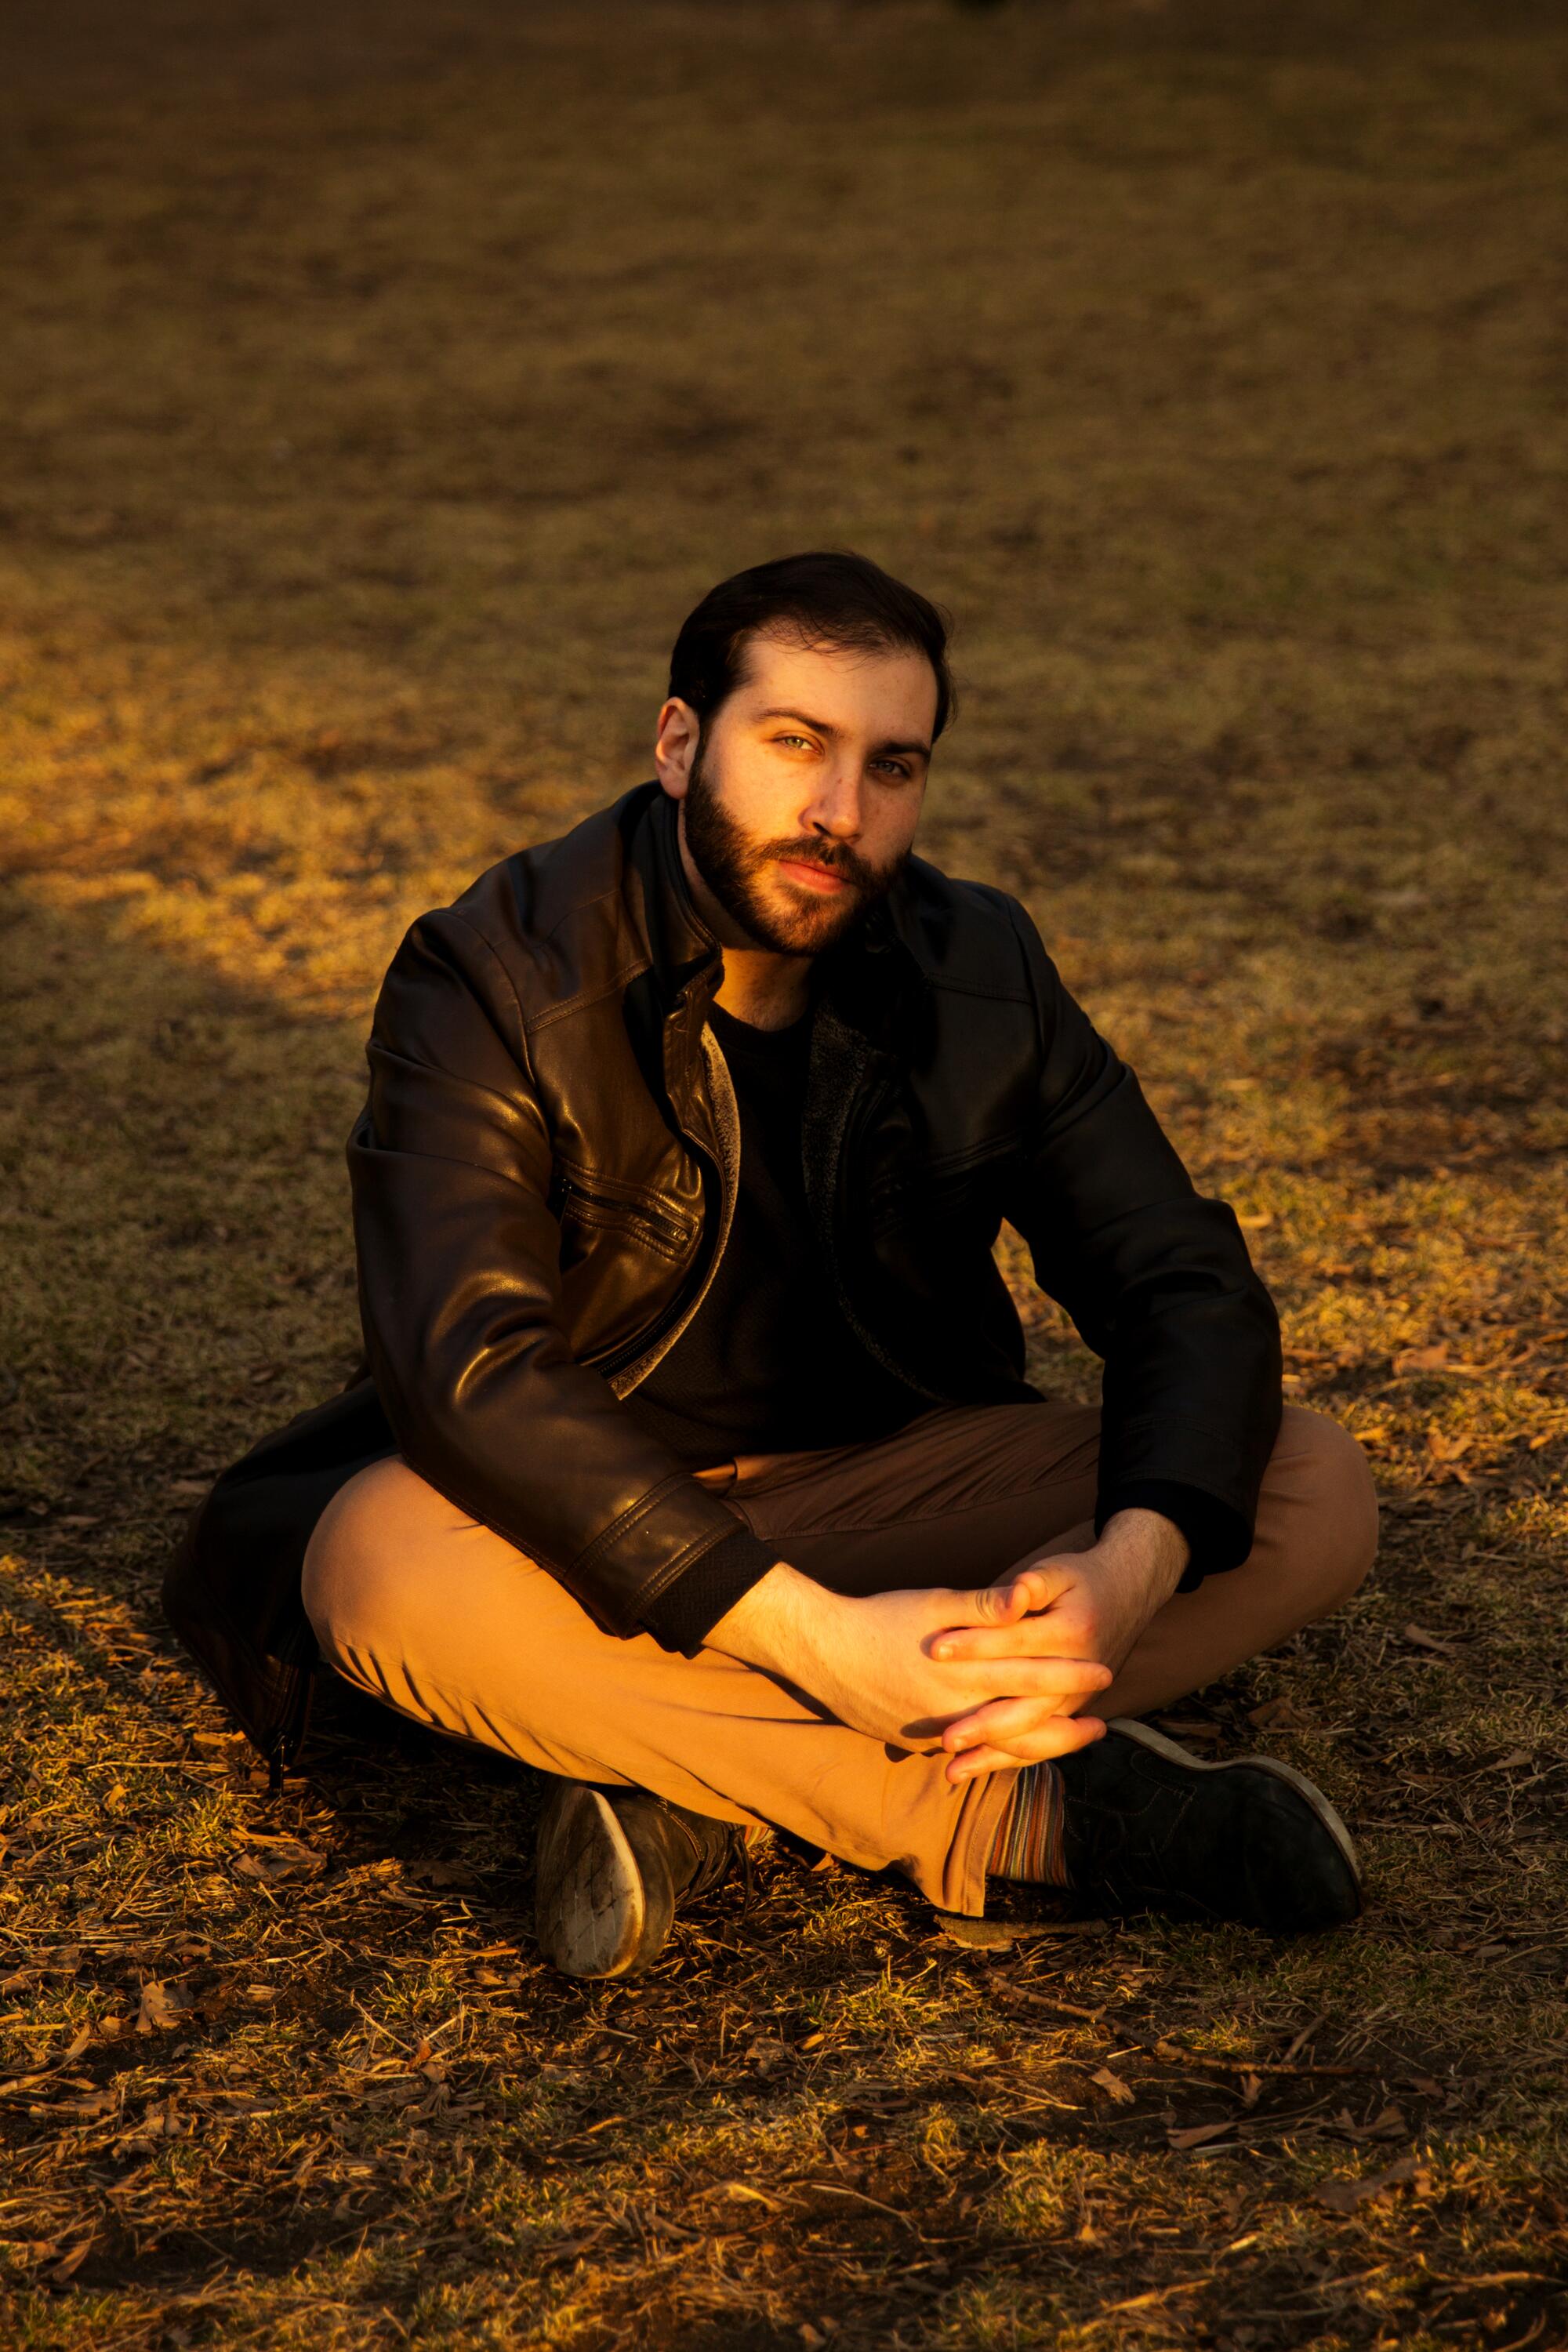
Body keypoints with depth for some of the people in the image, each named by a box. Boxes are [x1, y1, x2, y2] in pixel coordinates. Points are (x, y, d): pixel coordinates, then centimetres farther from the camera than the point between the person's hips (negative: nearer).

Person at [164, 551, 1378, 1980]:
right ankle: (1029, 1809, -32)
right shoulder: (495, 982, -18)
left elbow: (1191, 1292, -8)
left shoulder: (980, 972, -5)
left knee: (1314, 1492, -17)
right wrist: (816, 1637, -40)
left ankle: (706, 1795, -28)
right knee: (385, 1560, -38)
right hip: (584, 1527, -3)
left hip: (884, 1484, 4)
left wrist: (1130, 1567, -31)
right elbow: (468, 1368, -31)